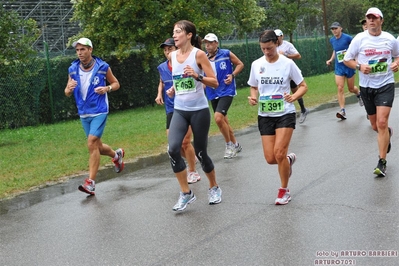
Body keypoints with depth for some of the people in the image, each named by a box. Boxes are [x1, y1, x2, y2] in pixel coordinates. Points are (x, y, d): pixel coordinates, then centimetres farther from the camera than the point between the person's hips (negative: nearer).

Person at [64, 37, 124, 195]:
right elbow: (67, 93, 7)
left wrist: (107, 88, -16)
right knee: (97, 146, 14)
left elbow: (116, 83, 6)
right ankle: (117, 155, 45)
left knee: (92, 144, -16)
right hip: (83, 114, 5)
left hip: (99, 112, -5)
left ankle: (90, 183, -13)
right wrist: (69, 89, -17)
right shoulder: (73, 70, 1)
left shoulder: (103, 67, -7)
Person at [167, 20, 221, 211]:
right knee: (173, 149, -16)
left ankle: (214, 188, 30)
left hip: (199, 110, -4)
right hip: (179, 110, 4)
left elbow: (214, 82, -10)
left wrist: (197, 75, -26)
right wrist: (172, 89, 3)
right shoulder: (172, 56, 7)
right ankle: (186, 193, -3)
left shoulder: (198, 54, -9)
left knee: (200, 153, 4)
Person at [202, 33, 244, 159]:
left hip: (226, 91, -5)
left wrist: (232, 75, -9)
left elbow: (240, 64, 6)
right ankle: (235, 145, 33)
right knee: (223, 120, 14)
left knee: (218, 117, -22)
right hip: (213, 94, 5)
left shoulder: (226, 54, -5)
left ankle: (230, 145, -3)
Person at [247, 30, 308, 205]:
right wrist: (253, 97, -7)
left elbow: (303, 86, -1)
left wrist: (293, 97, -21)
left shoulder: (287, 63, -7)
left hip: (285, 114, -3)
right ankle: (289, 159, 35)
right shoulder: (256, 65, 2)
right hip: (265, 116, 3)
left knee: (279, 153, -16)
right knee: (270, 158, -2)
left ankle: (284, 190, 7)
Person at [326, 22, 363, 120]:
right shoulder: (332, 40, 4)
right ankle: (342, 111, -11)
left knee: (351, 88, 9)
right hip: (339, 68, 4)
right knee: (340, 88, -10)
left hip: (349, 66, -3)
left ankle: (359, 94, 46)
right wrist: (331, 59, 9)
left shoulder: (347, 38, -12)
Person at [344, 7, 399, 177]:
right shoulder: (359, 39, -4)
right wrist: (359, 66, -18)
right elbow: (346, 59, 1)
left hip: (385, 85, -1)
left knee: (382, 122, -15)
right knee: (375, 126, 12)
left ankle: (382, 163, -6)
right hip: (366, 86, 1)